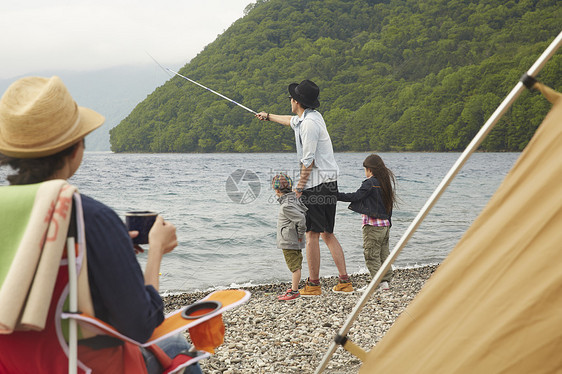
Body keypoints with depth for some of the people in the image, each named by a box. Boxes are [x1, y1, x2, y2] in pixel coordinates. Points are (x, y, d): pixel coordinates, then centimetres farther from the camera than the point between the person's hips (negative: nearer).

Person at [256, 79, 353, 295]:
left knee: (312, 235, -3)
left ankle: (313, 285, 3)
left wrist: (299, 187, -7)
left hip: (317, 184, -10)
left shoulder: (310, 123, -15)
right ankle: (344, 281, 11)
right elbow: (291, 121, 38)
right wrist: (268, 116, 54)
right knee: (327, 233, 12)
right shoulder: (311, 116, 15)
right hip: (329, 183, 10)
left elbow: (308, 160, -17)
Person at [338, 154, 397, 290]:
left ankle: (381, 282, -7)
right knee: (383, 255, 13)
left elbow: (356, 196, -21)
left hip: (372, 225, -8)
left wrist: (337, 195, -19)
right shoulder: (386, 182, 12)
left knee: (371, 256, -3)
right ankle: (386, 280, 15)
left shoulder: (370, 183, -12)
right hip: (385, 224, 8)